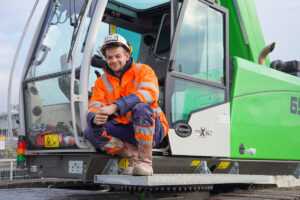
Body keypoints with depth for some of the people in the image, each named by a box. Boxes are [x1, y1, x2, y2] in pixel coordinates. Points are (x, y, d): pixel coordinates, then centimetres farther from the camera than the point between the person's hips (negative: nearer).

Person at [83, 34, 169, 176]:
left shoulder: (143, 70, -2)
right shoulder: (102, 82, 8)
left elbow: (150, 93, -23)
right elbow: (93, 108, -3)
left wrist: (115, 106, -34)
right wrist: (95, 118, -32)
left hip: (152, 130, -3)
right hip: (126, 132, 4)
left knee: (140, 108, -35)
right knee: (91, 132, -20)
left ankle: (145, 161, -25)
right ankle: (134, 157, -15)